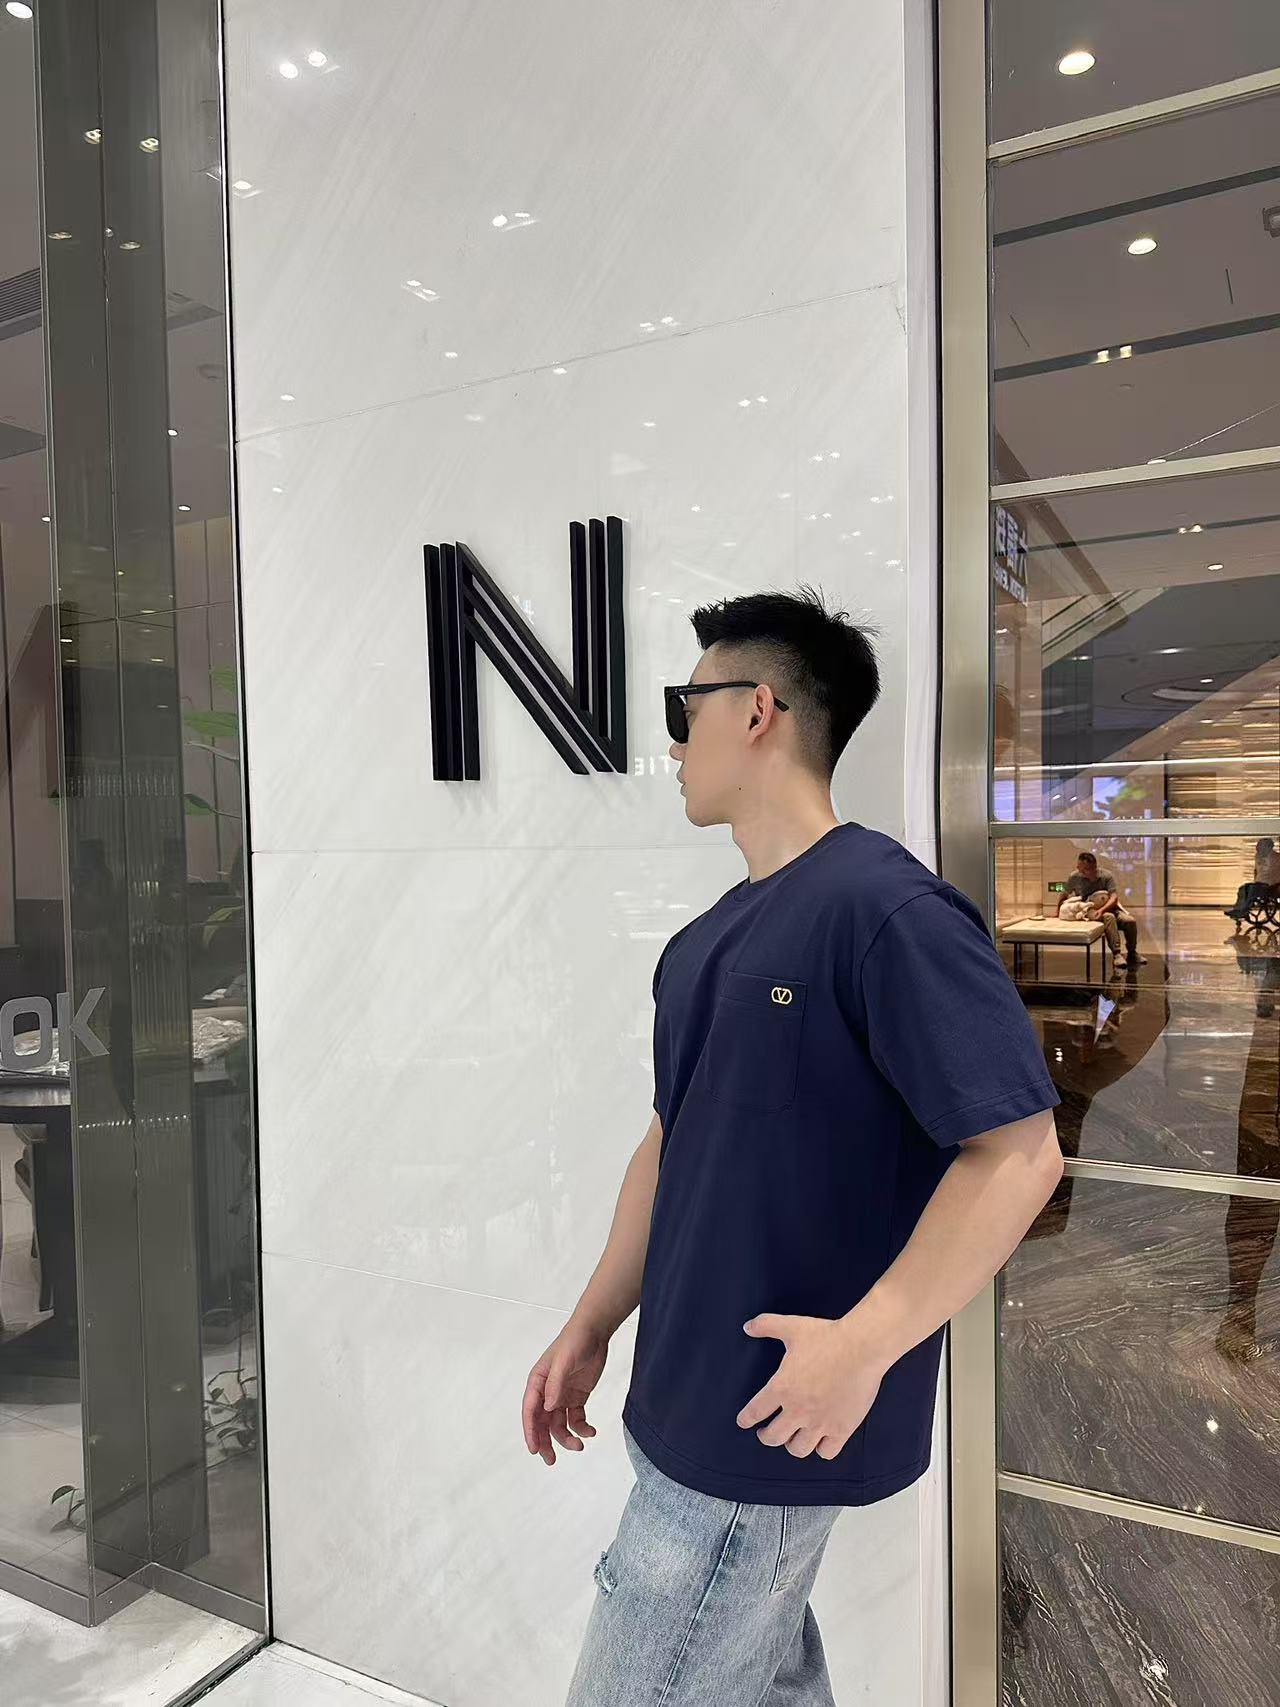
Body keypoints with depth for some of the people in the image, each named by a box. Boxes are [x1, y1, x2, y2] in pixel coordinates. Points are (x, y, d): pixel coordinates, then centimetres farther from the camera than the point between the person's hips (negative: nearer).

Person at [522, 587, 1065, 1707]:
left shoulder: (884, 909, -19)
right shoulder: (707, 940, 8)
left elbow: (1019, 1153, -21)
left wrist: (863, 1342, -25)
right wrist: (591, 1327, 13)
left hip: (772, 1430, -8)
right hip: (687, 1407, 8)